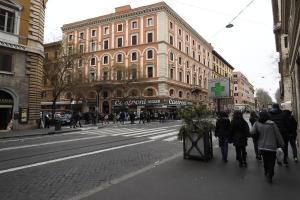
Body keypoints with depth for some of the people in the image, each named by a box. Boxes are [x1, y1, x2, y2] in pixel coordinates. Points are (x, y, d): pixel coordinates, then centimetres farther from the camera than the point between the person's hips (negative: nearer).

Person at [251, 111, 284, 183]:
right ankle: (269, 175, 3)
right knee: (271, 161, 9)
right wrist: (281, 144, 5)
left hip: (262, 147, 3)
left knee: (265, 160, 20)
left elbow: (252, 132, -14)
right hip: (271, 146, -3)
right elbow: (278, 135, -6)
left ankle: (266, 173, 34)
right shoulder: (272, 124, -12)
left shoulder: (257, 124, -8)